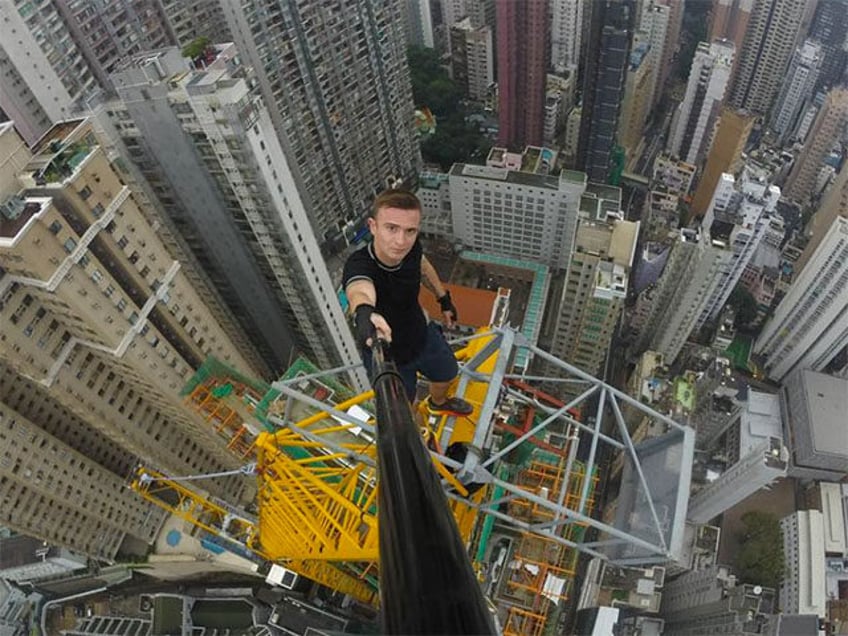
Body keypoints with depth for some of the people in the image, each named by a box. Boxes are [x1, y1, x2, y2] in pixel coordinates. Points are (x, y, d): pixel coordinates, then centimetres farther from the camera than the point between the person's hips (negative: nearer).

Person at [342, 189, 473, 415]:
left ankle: (438, 402, 68)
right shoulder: (359, 266, -41)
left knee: (446, 374, 31)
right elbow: (360, 292, -66)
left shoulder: (411, 247, -23)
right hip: (388, 356, -5)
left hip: (423, 335, 6)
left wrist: (444, 298, 15)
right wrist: (364, 312, -88)